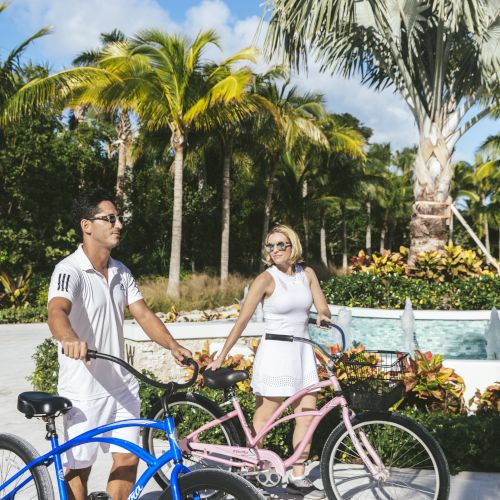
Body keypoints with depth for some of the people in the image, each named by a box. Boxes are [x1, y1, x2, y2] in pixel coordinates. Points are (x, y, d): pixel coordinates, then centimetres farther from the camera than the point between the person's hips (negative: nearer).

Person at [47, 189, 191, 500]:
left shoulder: (121, 272, 8)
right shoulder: (69, 270, -16)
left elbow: (143, 314, 5)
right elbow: (57, 312, -34)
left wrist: (173, 346, -12)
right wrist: (70, 339, -56)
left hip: (122, 385, 6)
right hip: (84, 389, -6)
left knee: (128, 459, 11)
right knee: (80, 468, 7)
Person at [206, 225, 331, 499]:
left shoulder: (307, 273, 6)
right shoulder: (266, 279, -9)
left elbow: (323, 307, 9)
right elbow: (242, 320, -11)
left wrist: (323, 315, -16)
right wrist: (221, 357, -14)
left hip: (302, 350, 6)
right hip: (275, 351, -5)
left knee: (307, 416, 5)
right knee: (263, 417, -2)